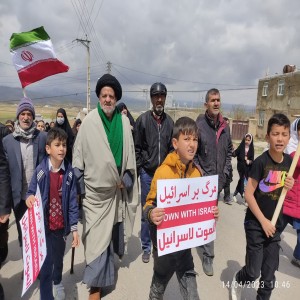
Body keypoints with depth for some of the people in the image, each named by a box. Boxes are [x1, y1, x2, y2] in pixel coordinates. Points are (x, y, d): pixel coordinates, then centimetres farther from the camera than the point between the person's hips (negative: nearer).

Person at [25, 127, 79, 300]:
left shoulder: (69, 172, -10)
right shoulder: (40, 170, -13)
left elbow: (73, 201, -6)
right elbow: (31, 192, -1)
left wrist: (74, 227, -5)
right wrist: (29, 197, -26)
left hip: (61, 225, 2)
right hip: (44, 225, -2)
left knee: (59, 258, 24)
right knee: (46, 264, 3)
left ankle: (57, 282, 53)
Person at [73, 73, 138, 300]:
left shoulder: (124, 121, -2)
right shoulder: (89, 122, -9)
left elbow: (129, 154, 4)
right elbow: (79, 154, -4)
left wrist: (126, 179, 0)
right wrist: (79, 185, -4)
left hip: (116, 188, 3)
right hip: (95, 189, -2)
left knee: (112, 229, 17)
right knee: (97, 236, 2)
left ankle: (112, 253, 47)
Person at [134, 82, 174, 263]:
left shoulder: (169, 121, 5)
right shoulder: (143, 119, -3)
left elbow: (172, 148, 9)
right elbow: (136, 147, -1)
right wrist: (137, 169, -4)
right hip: (147, 173, -2)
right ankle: (146, 247, 24)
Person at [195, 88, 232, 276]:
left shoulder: (225, 126, 6)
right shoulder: (198, 125, -11)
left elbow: (229, 151, 15)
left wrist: (226, 172, 7)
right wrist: (200, 174, -12)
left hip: (220, 179, 5)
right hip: (203, 179, -5)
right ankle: (208, 257, 11)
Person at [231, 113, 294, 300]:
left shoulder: (289, 161, -1)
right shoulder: (261, 162, -17)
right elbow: (248, 194, -16)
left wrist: (289, 186, -9)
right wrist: (263, 221, -15)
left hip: (275, 225, 5)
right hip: (256, 224, -5)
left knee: (269, 274, 13)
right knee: (253, 272, 4)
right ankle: (237, 281, 36)